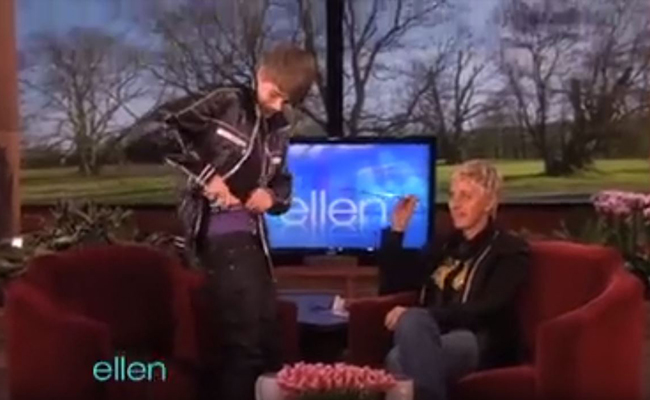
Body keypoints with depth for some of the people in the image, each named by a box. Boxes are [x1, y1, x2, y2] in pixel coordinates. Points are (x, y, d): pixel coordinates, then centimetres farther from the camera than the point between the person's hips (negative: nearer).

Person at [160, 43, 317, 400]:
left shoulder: (280, 128, 14)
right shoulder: (226, 101, -5)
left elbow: (283, 182, 22)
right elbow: (164, 124, -15)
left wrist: (272, 196, -2)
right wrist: (206, 174, -17)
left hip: (251, 232, 8)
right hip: (219, 228, -7)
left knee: (268, 332, 11)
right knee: (245, 334, -11)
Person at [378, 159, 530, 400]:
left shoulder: (510, 251, 6)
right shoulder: (443, 246, 26)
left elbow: (486, 312, -11)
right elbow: (391, 286, 26)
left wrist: (417, 317, -22)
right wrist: (396, 232, 14)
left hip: (481, 344, -5)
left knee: (406, 340, -39)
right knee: (399, 358, -36)